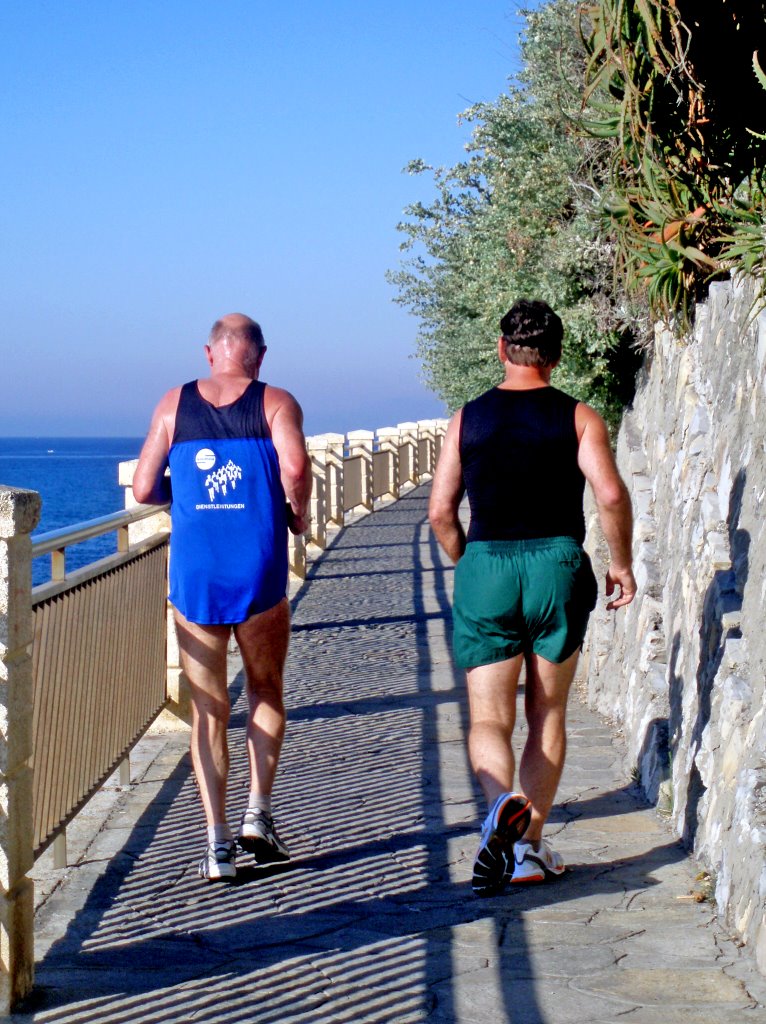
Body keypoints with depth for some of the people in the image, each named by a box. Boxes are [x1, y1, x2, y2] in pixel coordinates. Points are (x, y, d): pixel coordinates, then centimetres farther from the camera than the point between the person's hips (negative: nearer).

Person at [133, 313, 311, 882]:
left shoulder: (174, 405, 8)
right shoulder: (276, 403, 1)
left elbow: (144, 489, 3)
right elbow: (295, 467, -17)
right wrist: (298, 513, 2)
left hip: (193, 574, 1)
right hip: (259, 572, -1)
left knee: (208, 709, 8)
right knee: (266, 692, 18)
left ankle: (218, 844, 4)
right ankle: (259, 813, 6)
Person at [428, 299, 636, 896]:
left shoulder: (468, 419, 7)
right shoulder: (579, 417, 2)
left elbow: (441, 511, 4)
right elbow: (611, 495, -11)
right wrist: (621, 564, 2)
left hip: (484, 566, 0)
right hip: (557, 564, 0)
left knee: (489, 717, 1)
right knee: (547, 715, 12)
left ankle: (501, 802, -29)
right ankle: (530, 846, 12)